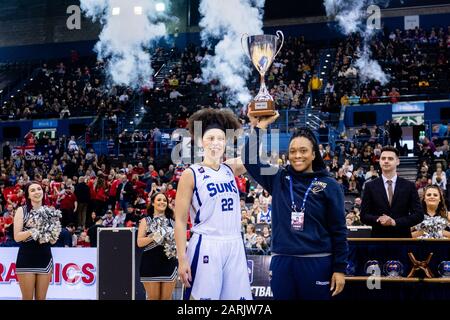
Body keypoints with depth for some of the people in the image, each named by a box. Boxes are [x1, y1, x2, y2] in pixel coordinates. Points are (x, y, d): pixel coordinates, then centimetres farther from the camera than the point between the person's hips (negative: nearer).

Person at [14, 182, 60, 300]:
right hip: (26, 258, -3)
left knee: (41, 298, 7)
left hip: (45, 258, 3)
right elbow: (17, 237, -8)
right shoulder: (21, 210, 0)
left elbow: (53, 241, 10)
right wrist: (33, 230, -22)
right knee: (27, 298, 0)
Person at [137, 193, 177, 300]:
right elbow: (139, 242, -2)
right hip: (151, 263, -2)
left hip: (169, 263, 2)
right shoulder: (146, 221, 6)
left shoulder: (172, 222, 12)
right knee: (153, 297, 0)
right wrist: (153, 237, -18)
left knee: (167, 298, 3)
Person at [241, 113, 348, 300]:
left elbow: (338, 230, 0)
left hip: (316, 263, -2)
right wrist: (258, 128, -10)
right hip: (281, 263, 2)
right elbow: (250, 161, -3)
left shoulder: (329, 186, 0)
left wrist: (339, 268, -3)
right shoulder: (278, 179, 6)